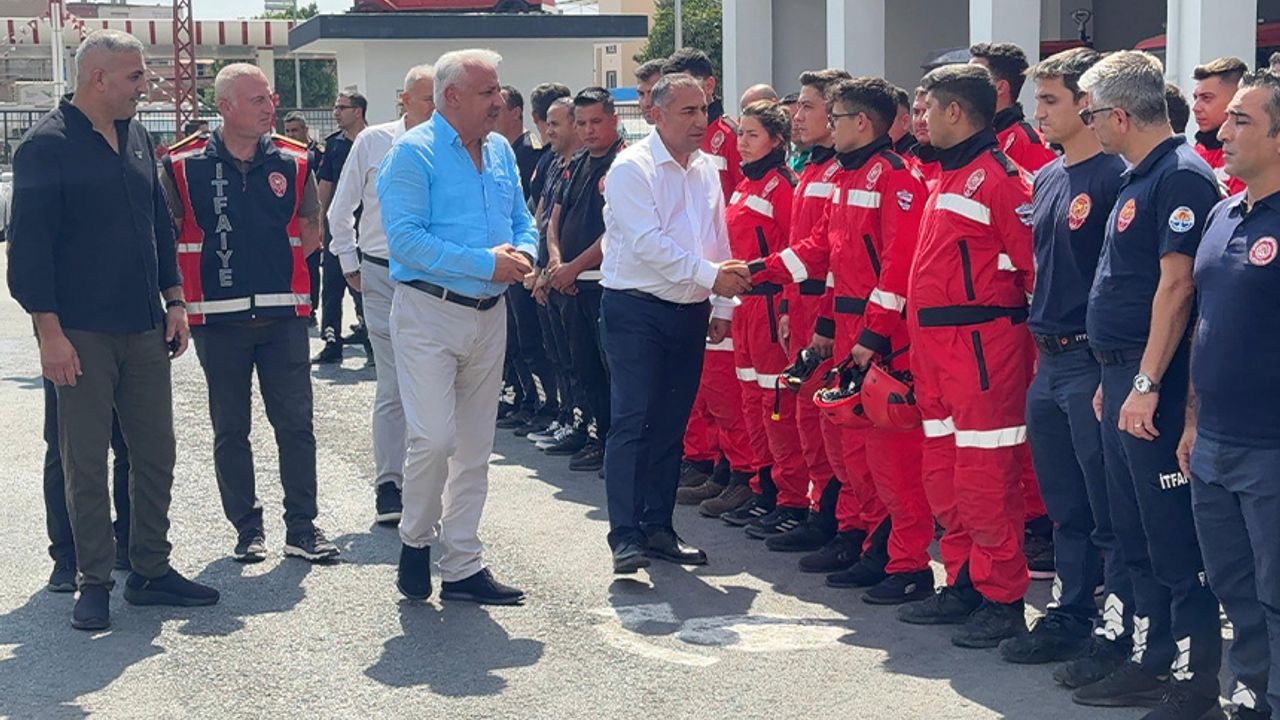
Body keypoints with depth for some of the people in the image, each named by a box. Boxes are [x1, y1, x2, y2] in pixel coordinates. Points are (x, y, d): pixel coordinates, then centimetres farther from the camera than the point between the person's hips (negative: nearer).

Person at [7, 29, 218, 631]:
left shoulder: (135, 138, 12)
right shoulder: (47, 146, -9)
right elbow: (30, 245, -12)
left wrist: (173, 301, 13)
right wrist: (49, 331, -16)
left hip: (144, 331, 7)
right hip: (81, 334, -6)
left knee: (155, 454, 9)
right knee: (86, 463, 0)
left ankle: (150, 571, 19)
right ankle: (94, 582, 9)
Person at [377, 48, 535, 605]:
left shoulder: (500, 152, 11)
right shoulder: (414, 153, -10)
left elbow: (522, 220, 19)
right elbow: (405, 238, -19)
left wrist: (523, 253, -5)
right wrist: (485, 263, -21)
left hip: (489, 316, 7)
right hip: (428, 313, -7)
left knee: (474, 449, 10)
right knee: (434, 439, -14)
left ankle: (463, 567, 18)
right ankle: (416, 539, 12)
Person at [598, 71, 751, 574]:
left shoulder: (706, 171, 12)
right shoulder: (632, 168, -9)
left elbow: (719, 241, 16)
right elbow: (647, 242, -18)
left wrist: (723, 306, 10)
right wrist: (709, 275, -20)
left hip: (690, 313, 6)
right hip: (635, 311, -6)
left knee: (671, 424, 9)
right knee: (632, 420, -10)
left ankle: (658, 527, 17)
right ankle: (626, 535, -9)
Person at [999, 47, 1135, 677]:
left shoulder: (1115, 177, -12)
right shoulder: (1045, 180, 14)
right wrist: (1040, 336, 17)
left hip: (1093, 362, -8)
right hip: (1048, 361, 8)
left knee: (1107, 507, -1)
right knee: (1064, 506, 15)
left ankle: (1116, 629, 6)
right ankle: (1072, 614, 24)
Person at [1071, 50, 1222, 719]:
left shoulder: (1182, 177, -15)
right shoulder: (1138, 179, 15)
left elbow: (1177, 286, -21)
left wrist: (1146, 384, -23)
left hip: (1154, 391, -10)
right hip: (1121, 379, 10)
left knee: (1175, 543, -4)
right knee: (1136, 535, 15)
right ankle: (1151, 663, 24)